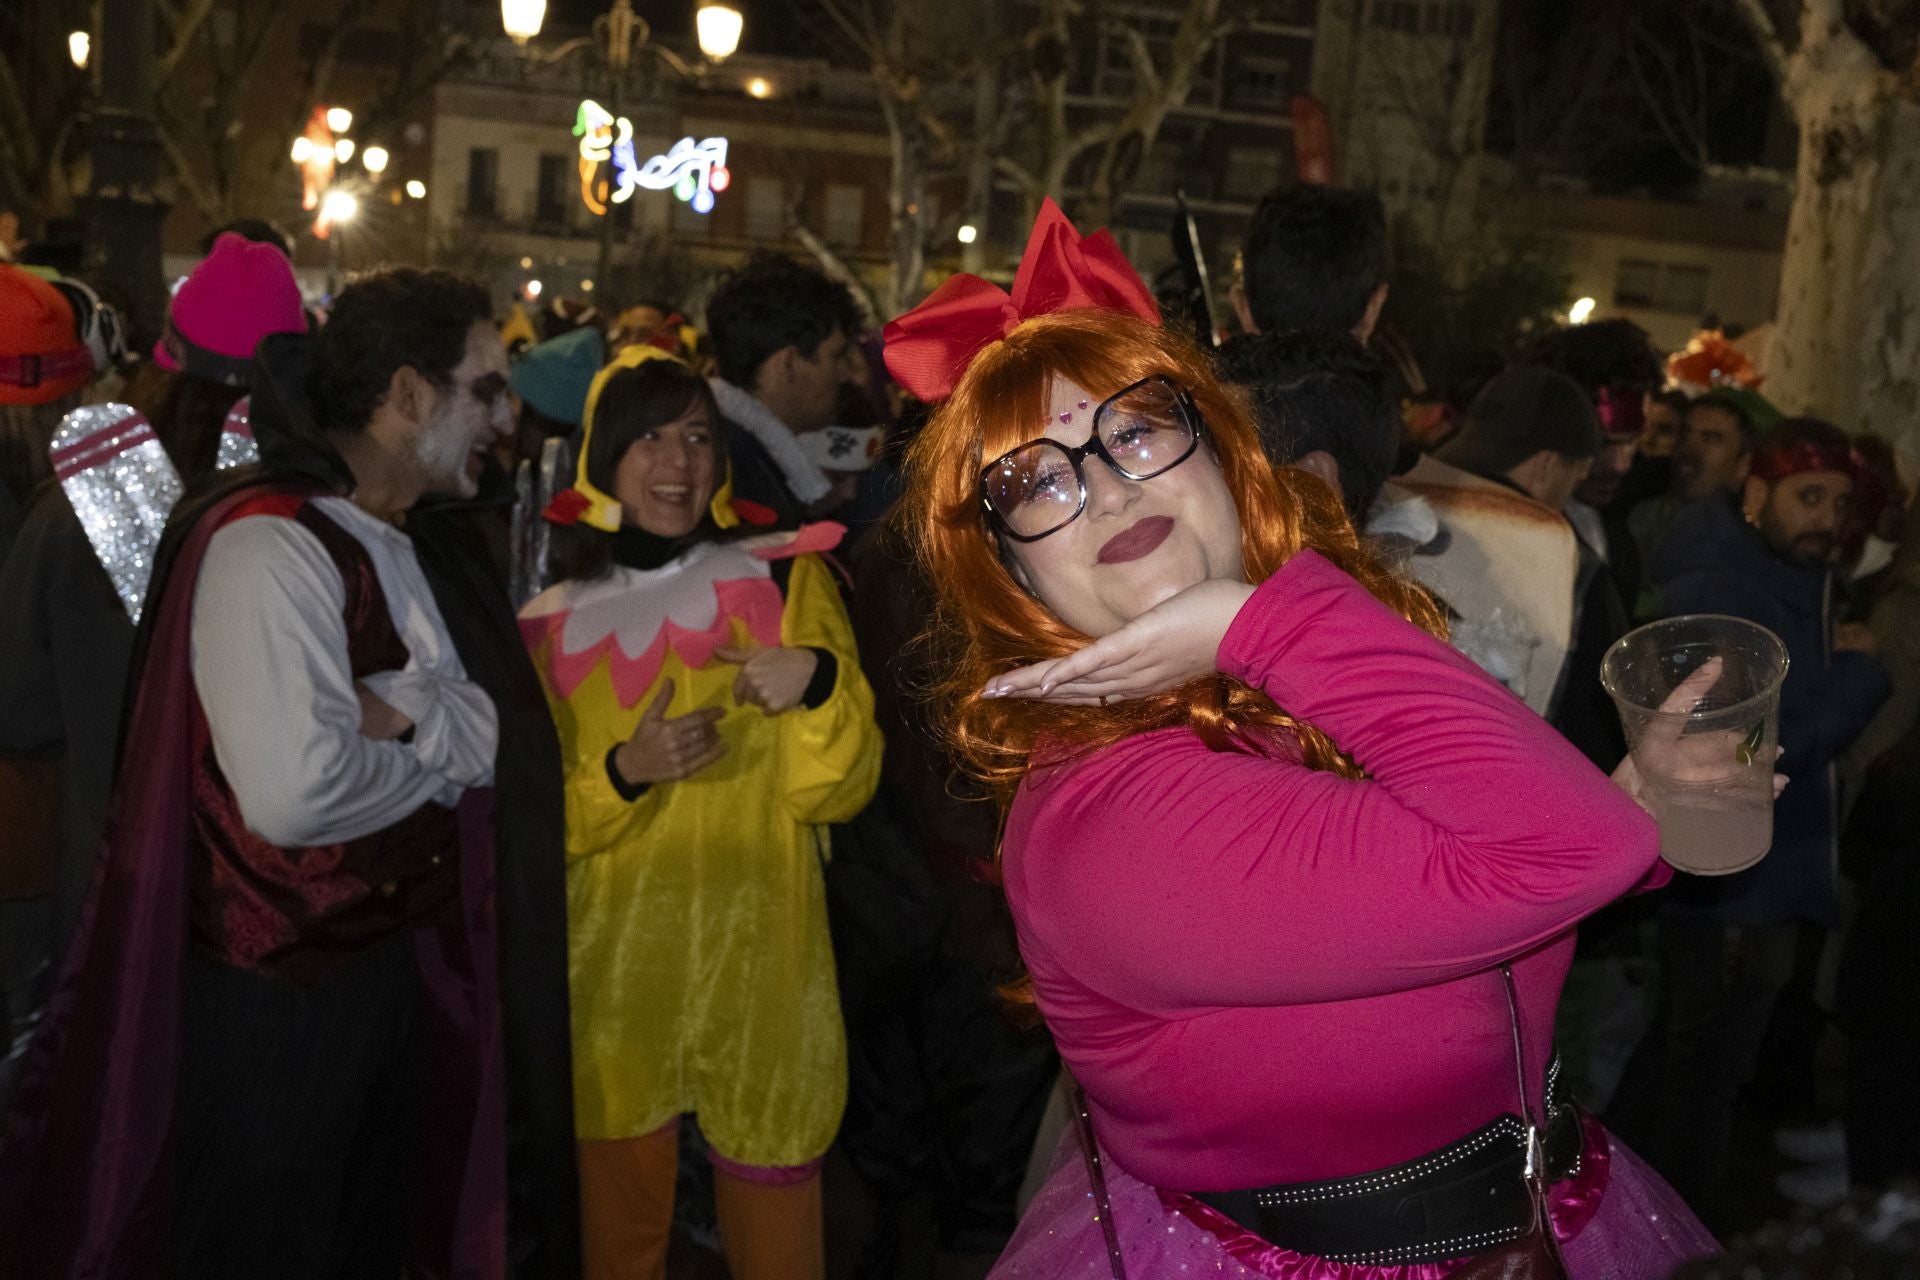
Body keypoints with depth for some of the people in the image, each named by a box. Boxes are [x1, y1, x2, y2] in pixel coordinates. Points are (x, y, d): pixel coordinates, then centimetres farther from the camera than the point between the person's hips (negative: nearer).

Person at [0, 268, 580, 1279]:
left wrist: (405, 711, -21)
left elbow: (501, 733, 1)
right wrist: (435, 757, -14)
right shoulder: (270, 546, -22)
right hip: (270, 1001, -9)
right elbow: (294, 792, -34)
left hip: (387, 961, 9)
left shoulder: (391, 546, 9)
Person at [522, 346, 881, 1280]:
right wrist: (624, 772, -14)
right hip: (614, 969, 2)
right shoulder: (554, 625, 7)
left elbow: (839, 790, -3)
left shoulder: (784, 581, 1)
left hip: (762, 964, -2)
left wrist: (818, 680, -22)